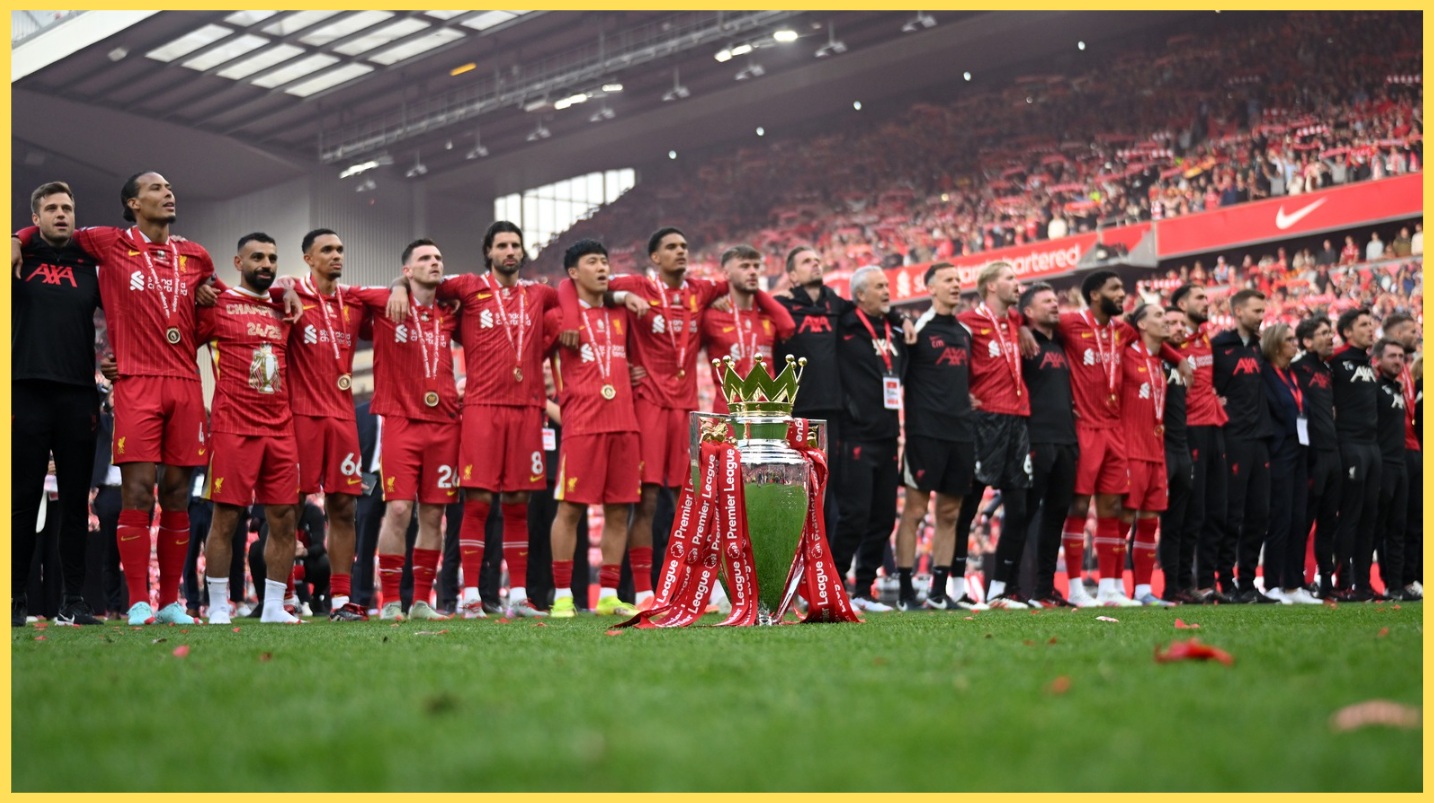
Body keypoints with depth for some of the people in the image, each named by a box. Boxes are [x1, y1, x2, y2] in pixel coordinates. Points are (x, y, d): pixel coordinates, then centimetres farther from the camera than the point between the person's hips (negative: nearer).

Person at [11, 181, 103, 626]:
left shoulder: (91, 264, 12)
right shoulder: (20, 258, 8)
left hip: (79, 395, 2)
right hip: (27, 391, -2)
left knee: (76, 502, 4)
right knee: (23, 500, 1)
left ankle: (73, 600, 9)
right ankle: (15, 599, 7)